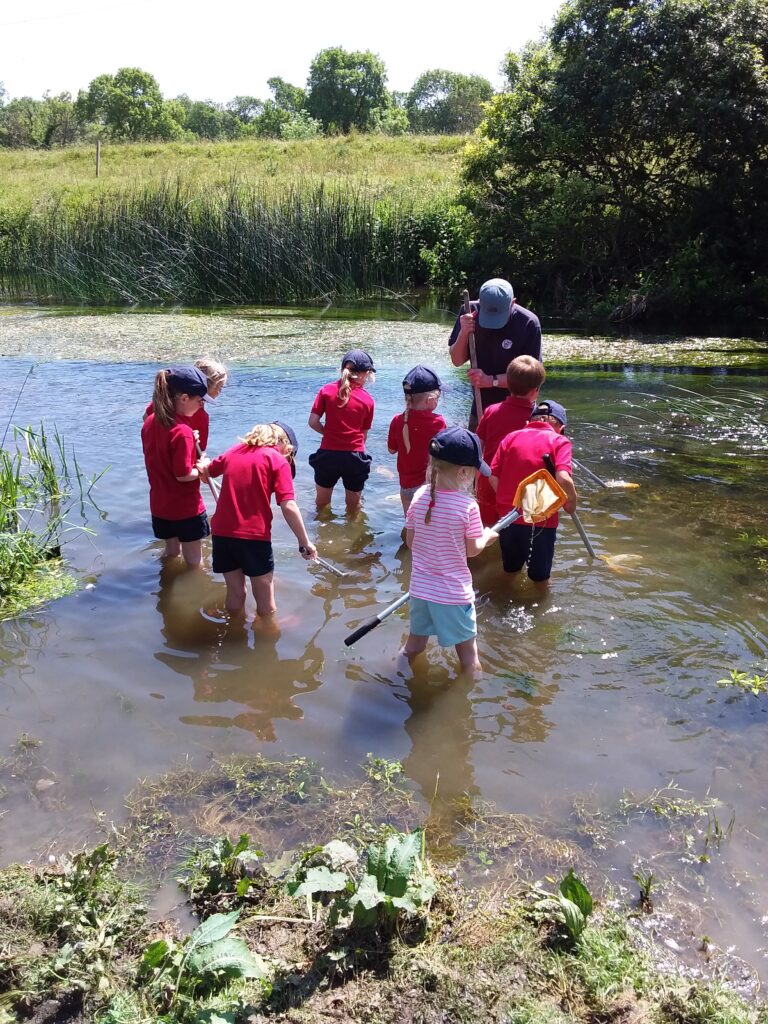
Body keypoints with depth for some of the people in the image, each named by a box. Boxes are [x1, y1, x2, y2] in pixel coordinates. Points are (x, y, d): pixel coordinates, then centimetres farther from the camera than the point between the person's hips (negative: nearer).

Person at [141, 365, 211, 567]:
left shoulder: (149, 422, 0)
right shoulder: (182, 431, -26)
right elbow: (183, 475, -24)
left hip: (159, 505, 8)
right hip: (186, 508, -7)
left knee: (171, 552, 26)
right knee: (194, 561, 9)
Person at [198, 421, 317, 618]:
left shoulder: (234, 451, 13)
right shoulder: (278, 461, -3)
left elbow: (205, 470, 31)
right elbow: (288, 507, -12)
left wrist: (204, 463, 55)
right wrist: (305, 542, -5)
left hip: (222, 532, 5)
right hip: (254, 536, -5)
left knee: (235, 592, 20)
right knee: (265, 599, 10)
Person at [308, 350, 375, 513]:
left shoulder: (326, 390, -2)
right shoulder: (367, 400, -2)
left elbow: (313, 422, -5)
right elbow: (364, 433, 3)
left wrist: (329, 433, 11)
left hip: (328, 455, 0)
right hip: (354, 456, 0)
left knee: (322, 503, 19)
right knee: (353, 504, 18)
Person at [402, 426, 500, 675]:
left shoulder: (420, 496, -7)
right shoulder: (468, 506, -20)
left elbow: (410, 542, 1)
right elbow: (472, 550, -8)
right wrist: (487, 536, 11)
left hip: (420, 587, 5)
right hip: (454, 592, -4)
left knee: (414, 645, 26)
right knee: (468, 654, 14)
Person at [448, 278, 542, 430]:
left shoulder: (528, 323, -18)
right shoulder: (471, 312, -8)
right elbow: (457, 361, -2)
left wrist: (492, 381, -24)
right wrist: (463, 333, -20)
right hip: (480, 408, 4)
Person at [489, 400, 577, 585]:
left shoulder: (511, 437, 4)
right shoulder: (559, 441, -7)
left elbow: (493, 477, -1)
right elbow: (563, 479, -22)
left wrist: (508, 500, 13)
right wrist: (571, 503, -4)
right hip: (540, 520, -4)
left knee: (511, 570, 26)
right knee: (540, 577, 17)